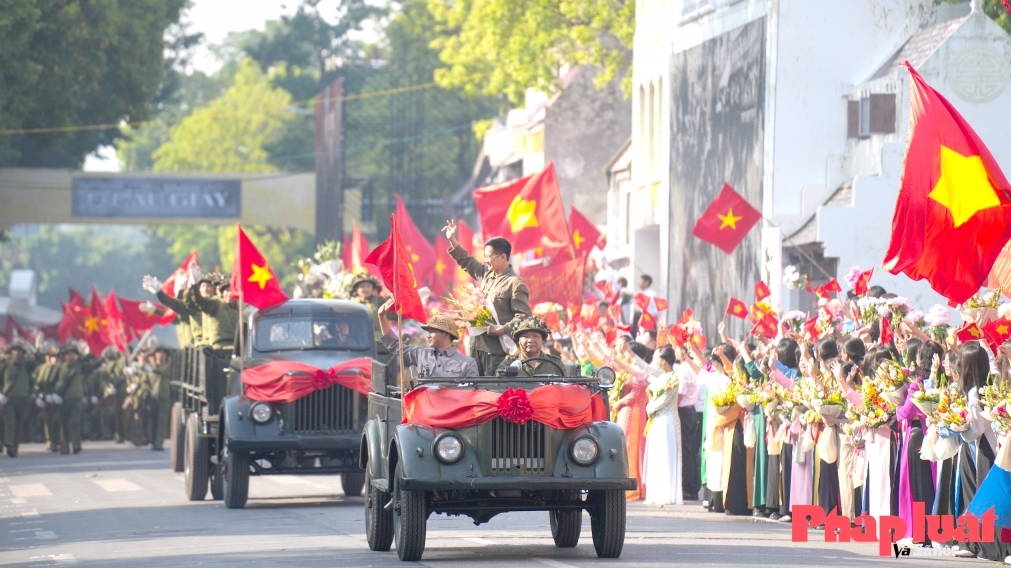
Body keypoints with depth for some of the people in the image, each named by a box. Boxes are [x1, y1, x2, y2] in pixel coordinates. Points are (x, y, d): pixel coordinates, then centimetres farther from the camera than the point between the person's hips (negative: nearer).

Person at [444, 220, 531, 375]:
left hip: (497, 349, -8)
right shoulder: (487, 274, 12)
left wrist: (503, 329, -26)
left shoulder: (515, 284, -13)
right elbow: (467, 262, 29)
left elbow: (524, 316, -18)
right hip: (478, 345, 8)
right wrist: (452, 240, 22)